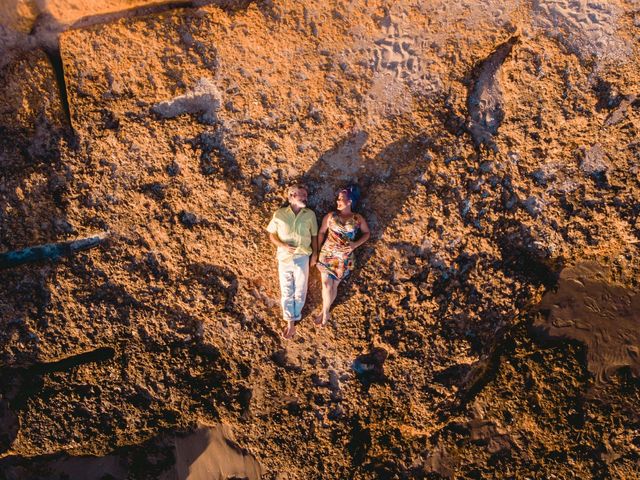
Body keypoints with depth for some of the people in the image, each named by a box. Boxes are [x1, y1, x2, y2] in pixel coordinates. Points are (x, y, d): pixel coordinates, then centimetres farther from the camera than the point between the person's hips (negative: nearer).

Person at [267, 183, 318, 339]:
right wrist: (283, 246, -14)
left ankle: (293, 318, 27)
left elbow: (314, 235, 9)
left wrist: (315, 254, 7)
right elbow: (272, 235, 2)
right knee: (286, 292, 5)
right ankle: (290, 322, 16)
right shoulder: (279, 214, -4)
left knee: (300, 292, 7)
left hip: (302, 258, 1)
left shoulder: (310, 214, -1)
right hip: (284, 258, 0)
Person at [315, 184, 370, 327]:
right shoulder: (330, 216, 0)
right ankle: (325, 312, 13)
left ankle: (325, 311, 23)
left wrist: (356, 243, -7)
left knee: (334, 285, 7)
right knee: (326, 284, -4)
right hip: (327, 254, 0)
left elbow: (367, 233, 9)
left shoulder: (358, 219, 0)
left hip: (344, 258, 0)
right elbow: (321, 232, 4)